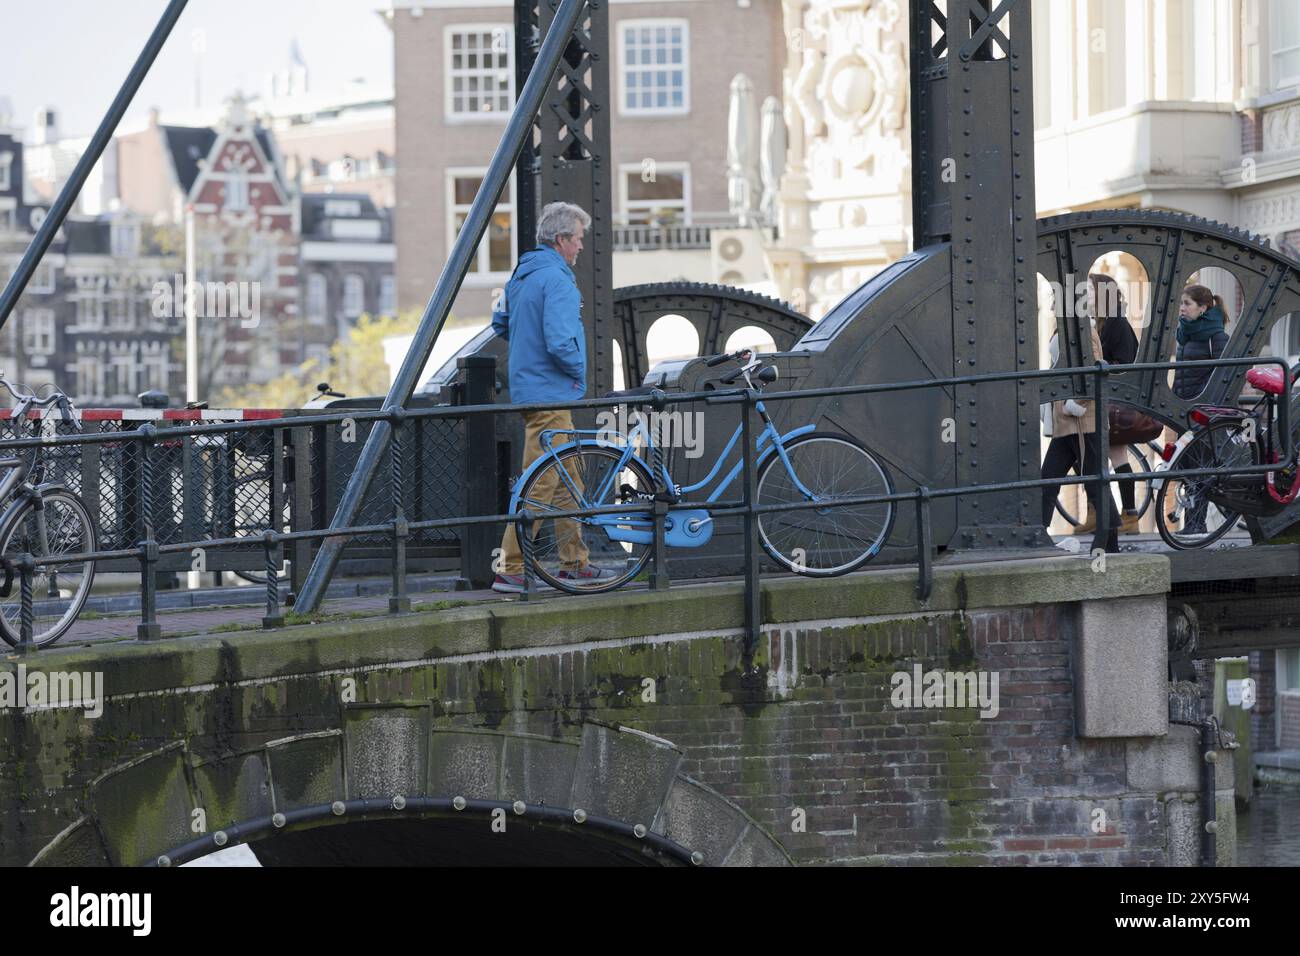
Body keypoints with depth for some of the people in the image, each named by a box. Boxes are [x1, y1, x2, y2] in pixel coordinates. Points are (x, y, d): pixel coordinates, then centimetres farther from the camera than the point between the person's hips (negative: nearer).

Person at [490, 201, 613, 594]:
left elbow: (500, 322, 24)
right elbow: (560, 342, -26)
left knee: (568, 478, 17)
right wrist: (578, 370, -9)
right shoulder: (557, 279, -18)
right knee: (539, 485, -9)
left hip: (529, 387, 10)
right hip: (549, 395, -10)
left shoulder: (522, 274, 12)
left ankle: (574, 562, 23)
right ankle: (510, 572, -9)